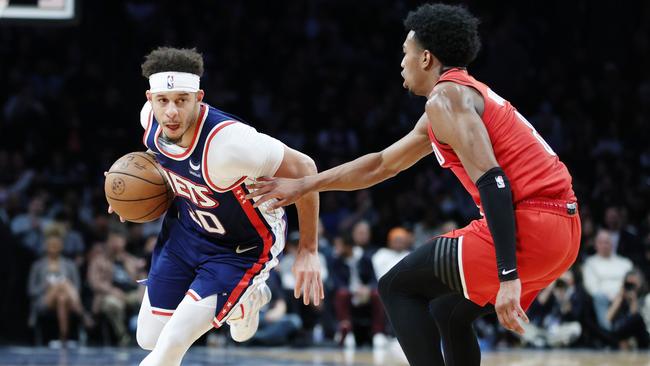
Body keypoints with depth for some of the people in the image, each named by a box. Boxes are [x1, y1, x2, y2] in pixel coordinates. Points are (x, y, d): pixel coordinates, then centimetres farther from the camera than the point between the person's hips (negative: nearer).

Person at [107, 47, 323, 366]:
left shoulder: (226, 142, -39)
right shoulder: (151, 116, -18)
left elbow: (302, 169, -28)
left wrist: (308, 251, -23)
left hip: (241, 250, -7)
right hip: (186, 228, 7)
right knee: (149, 340, 15)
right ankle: (246, 299, 35)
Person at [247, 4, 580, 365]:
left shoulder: (446, 98, -5)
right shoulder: (470, 94, 25)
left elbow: (492, 182, -18)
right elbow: (383, 164, 34)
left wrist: (508, 276, -23)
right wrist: (304, 185, 38)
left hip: (528, 225, -9)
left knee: (397, 288, 5)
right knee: (447, 313, 24)